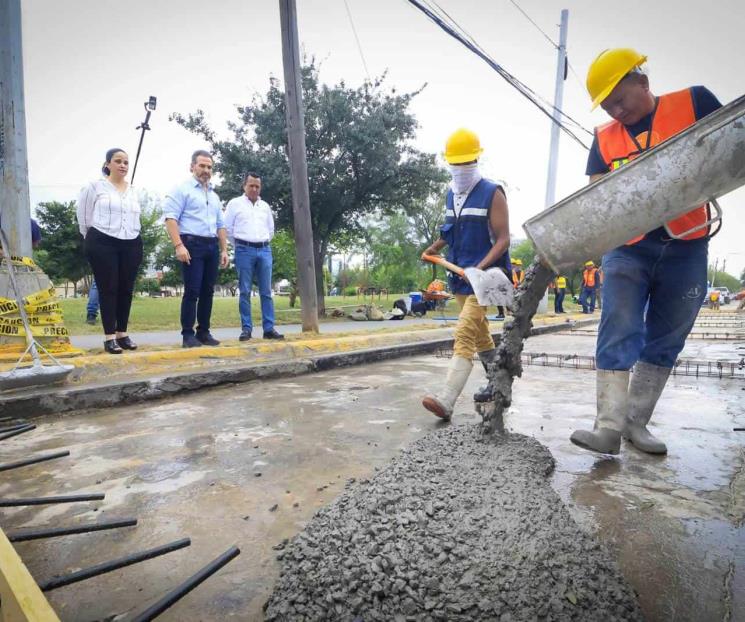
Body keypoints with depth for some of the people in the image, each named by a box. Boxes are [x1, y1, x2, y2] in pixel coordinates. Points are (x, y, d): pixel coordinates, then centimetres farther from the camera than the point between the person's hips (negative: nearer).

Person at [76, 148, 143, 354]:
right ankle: (109, 337, 0)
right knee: (108, 289, -4)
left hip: (131, 244, 4)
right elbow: (84, 217, 5)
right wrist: (94, 240, 9)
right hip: (103, 244, -4)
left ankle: (122, 334, 14)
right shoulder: (95, 186, 1)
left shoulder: (133, 191, 15)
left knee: (126, 290, 5)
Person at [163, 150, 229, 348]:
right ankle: (188, 334, -2)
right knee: (192, 291, -8)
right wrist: (179, 245, -20)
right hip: (192, 244, -6)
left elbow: (220, 225, 24)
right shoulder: (182, 189, 1)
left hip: (212, 246, 7)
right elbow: (171, 218, -9)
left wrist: (224, 250, 15)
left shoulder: (214, 196, 22)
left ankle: (204, 332, 14)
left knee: (208, 291, 7)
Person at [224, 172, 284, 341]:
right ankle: (246, 329, 1)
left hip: (264, 250, 3)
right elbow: (227, 228, 5)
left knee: (266, 291, 0)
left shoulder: (265, 206, 16)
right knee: (245, 292, -3)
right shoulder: (235, 203, 5)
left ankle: (269, 329, 1)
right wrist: (239, 245, 9)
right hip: (244, 251, -3)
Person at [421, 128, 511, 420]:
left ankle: (446, 399, -23)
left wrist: (480, 268, -27)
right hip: (460, 276, 8)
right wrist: (435, 247, 11)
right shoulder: (451, 194, 11)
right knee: (479, 332, 18)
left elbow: (503, 240, -14)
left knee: (464, 334, -18)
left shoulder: (492, 194, -9)